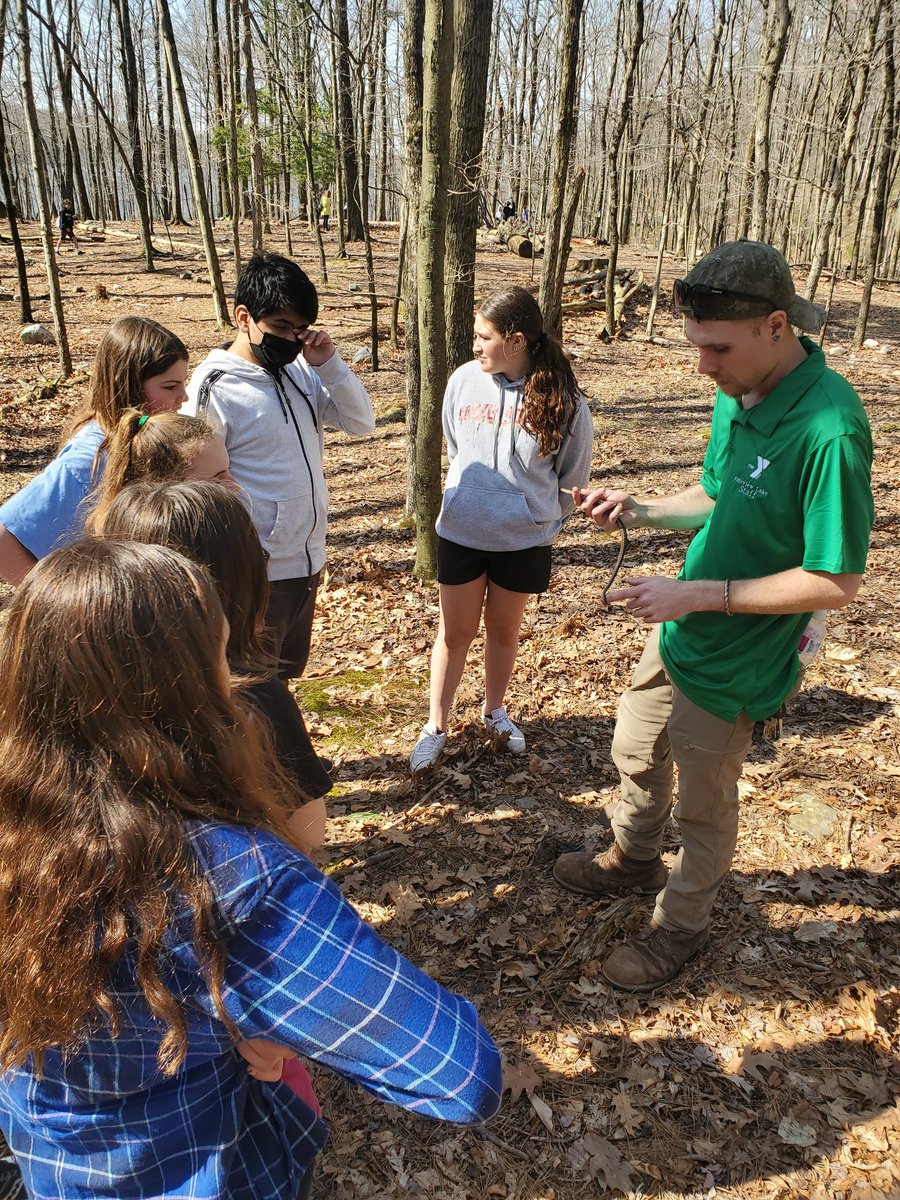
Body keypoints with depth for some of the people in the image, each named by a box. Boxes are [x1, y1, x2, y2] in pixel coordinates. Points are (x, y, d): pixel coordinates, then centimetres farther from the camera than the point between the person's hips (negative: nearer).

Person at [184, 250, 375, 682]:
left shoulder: (300, 369, 2)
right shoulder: (214, 387, -16)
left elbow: (362, 422, 5)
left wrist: (329, 365, -10)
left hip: (308, 561, 7)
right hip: (258, 576, -6)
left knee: (287, 672, 24)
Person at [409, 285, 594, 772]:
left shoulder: (563, 399, -13)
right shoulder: (464, 381, -8)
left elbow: (573, 476, 1)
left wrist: (536, 512, 9)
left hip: (524, 541, -1)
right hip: (461, 532, 1)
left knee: (503, 632, 17)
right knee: (455, 634, 10)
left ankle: (494, 711, 40)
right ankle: (436, 726, 26)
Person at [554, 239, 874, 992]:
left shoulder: (828, 428, -29)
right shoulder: (737, 395, -4)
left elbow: (837, 582, -25)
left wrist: (699, 595, -26)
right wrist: (640, 512, -6)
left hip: (732, 664, -8)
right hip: (678, 633, 8)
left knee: (703, 806, 14)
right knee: (636, 755, 26)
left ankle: (682, 924, 41)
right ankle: (633, 861, 54)